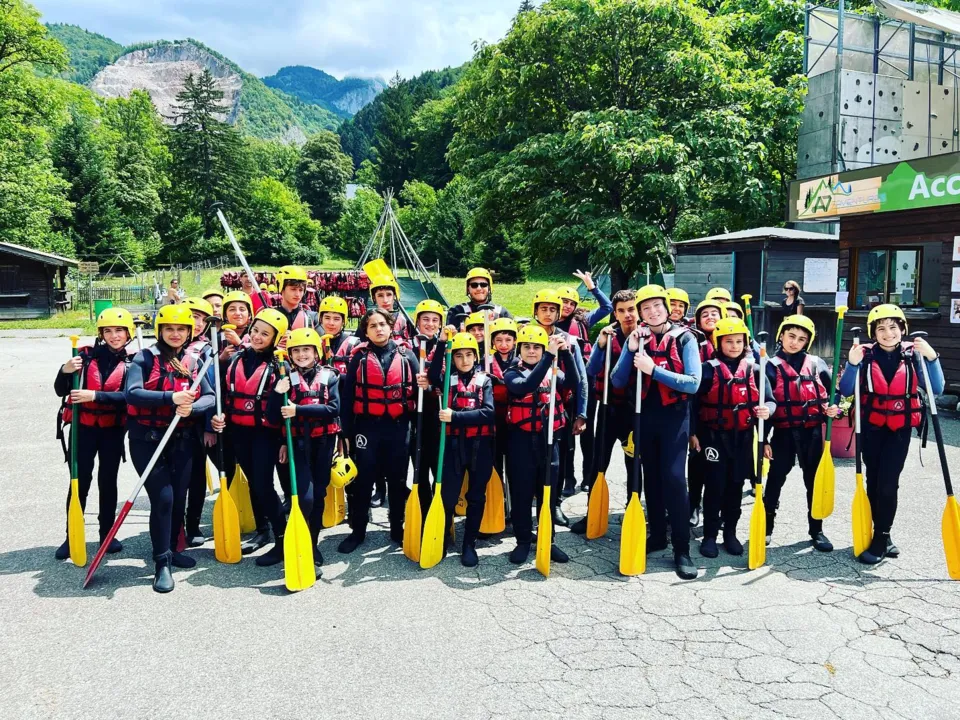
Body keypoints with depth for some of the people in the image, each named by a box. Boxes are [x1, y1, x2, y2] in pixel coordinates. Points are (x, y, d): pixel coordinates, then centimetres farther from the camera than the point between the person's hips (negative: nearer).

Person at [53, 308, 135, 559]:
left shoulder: (132, 362, -3)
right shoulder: (86, 355, -2)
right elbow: (61, 391, 0)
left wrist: (95, 395, -25)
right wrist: (66, 371, -20)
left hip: (113, 429, 0)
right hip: (84, 426, 0)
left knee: (108, 480, 9)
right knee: (80, 480, 1)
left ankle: (107, 533, 21)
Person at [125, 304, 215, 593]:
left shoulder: (193, 362, 7)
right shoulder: (146, 357, -6)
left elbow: (209, 396, -2)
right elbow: (131, 393, -20)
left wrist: (191, 408, -23)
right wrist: (171, 398, -32)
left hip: (182, 440, 4)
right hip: (147, 439, -4)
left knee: (179, 497, 10)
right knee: (163, 497, -11)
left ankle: (170, 549, 32)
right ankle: (162, 563, 2)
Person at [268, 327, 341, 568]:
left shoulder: (329, 376, 2)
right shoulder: (286, 378, 3)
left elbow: (334, 408, -13)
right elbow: (273, 417, -1)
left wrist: (298, 409, -20)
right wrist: (277, 393, -19)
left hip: (324, 442, 1)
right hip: (298, 442, -1)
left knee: (319, 494, 8)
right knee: (305, 496, -13)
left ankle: (313, 544, 21)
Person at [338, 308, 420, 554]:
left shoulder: (406, 355, 3)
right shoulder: (359, 357, 1)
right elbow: (347, 395, -1)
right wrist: (347, 430, -4)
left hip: (398, 426, 1)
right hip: (367, 426, -1)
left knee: (397, 480, 11)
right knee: (362, 480, 5)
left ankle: (398, 529, 25)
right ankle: (357, 531, 18)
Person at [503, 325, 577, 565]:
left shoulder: (552, 372, 6)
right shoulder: (512, 373, -2)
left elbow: (573, 384, -14)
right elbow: (526, 387, -26)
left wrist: (566, 353, -25)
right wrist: (549, 356, -30)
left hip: (548, 439, 3)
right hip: (521, 440, -2)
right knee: (521, 493, 4)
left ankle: (548, 540, 21)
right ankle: (523, 541, 17)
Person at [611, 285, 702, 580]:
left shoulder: (684, 338, -6)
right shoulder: (636, 338, 4)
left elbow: (693, 383, -16)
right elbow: (618, 382, -2)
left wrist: (654, 370, -24)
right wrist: (630, 350, -15)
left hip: (674, 415, -4)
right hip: (644, 415, 4)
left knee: (673, 477, -12)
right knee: (651, 476, 12)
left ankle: (682, 550, -5)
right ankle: (657, 534, 27)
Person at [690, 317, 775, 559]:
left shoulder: (754, 369, 3)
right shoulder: (709, 368, -5)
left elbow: (769, 399, 1)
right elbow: (694, 401, -3)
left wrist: (767, 409, -22)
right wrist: (693, 432, -6)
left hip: (744, 437, 3)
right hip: (715, 436, -3)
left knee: (736, 486, 11)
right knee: (715, 486, -1)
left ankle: (730, 533, 24)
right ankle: (710, 535, 10)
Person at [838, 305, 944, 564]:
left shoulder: (913, 354, -5)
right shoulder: (866, 354, -7)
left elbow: (936, 389, -11)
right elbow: (846, 391, -10)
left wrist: (931, 357, -24)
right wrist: (852, 364, -24)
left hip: (900, 428, -1)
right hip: (871, 427, 1)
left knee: (888, 482, -8)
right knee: (873, 481, 8)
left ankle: (880, 539, 5)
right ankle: (882, 536, 24)